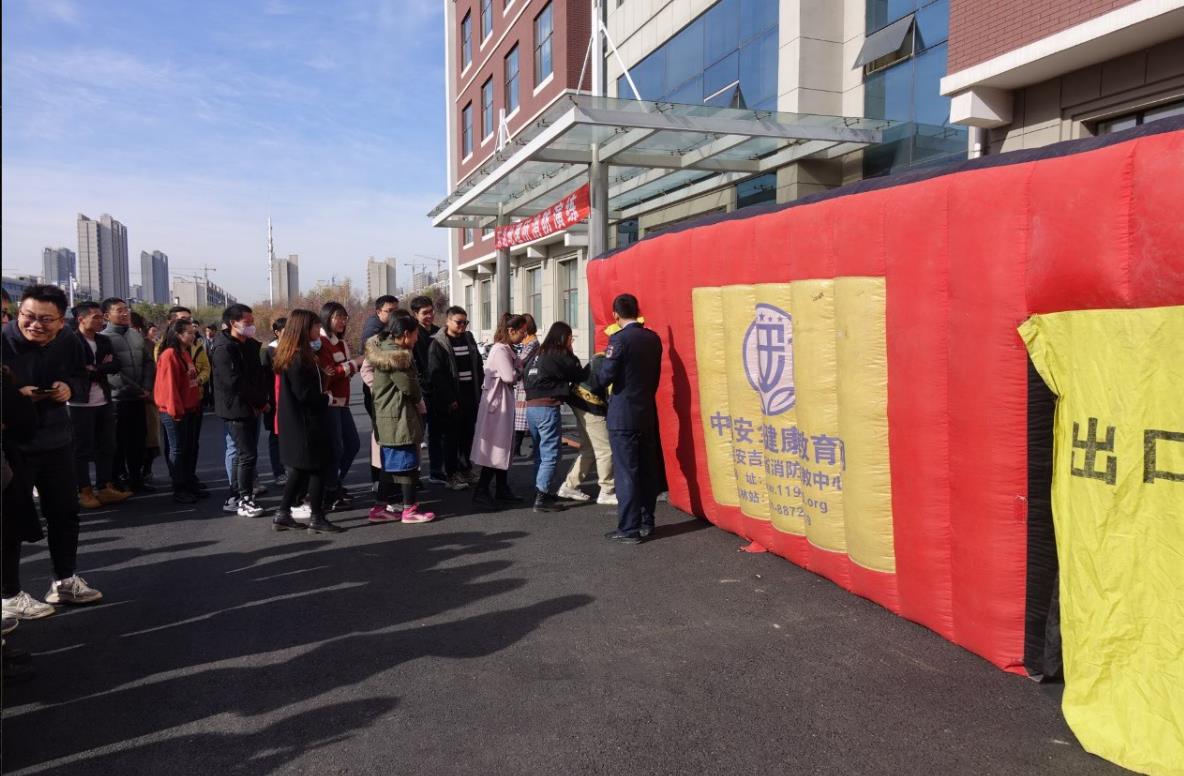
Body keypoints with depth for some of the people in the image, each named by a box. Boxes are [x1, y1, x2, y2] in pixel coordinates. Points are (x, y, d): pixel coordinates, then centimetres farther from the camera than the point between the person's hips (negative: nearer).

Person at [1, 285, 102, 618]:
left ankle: (65, 581, 32)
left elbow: (83, 377, 13)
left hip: (56, 441, 6)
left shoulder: (69, 343, -3)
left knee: (65, 512, 15)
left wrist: (70, 387, -8)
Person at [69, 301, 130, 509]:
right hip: (81, 403, -6)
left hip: (104, 402, 6)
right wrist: (103, 368, -10)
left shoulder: (104, 341, 13)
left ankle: (104, 488, 19)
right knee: (82, 449, 2)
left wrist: (95, 369, -11)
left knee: (106, 446, 10)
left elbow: (115, 366, 3)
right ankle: (84, 491, 9)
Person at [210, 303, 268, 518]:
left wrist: (262, 400, 2)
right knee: (248, 453, -9)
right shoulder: (224, 349, -14)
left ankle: (235, 497, 25)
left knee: (242, 452, 15)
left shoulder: (251, 345, 13)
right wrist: (260, 401, -14)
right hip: (236, 409, -9)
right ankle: (245, 500, -1)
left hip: (251, 408, 9)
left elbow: (258, 375, 17)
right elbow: (234, 381, -20)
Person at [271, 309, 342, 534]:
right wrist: (325, 398, -7)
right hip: (305, 422, -10)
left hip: (298, 422, 10)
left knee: (301, 469, 15)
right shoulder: (299, 358, -19)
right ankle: (316, 519, 6)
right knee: (317, 467, -1)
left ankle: (283, 515, 20)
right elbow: (303, 393, -21)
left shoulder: (299, 354, 11)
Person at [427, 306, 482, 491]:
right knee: (452, 437, 0)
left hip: (471, 396, 6)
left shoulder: (468, 339, 12)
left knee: (468, 434, 13)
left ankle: (465, 469, 26)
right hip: (451, 400, -6)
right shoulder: (438, 344, -8)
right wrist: (449, 399, -16)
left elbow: (478, 366, 18)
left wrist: (478, 390, 8)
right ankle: (451, 475, 7)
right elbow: (436, 374, -14)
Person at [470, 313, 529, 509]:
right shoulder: (500, 350, -17)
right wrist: (521, 369, -6)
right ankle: (481, 491, -3)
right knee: (496, 445, -8)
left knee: (504, 445, 14)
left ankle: (501, 488, 23)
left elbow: (513, 375, 13)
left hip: (504, 401, 10)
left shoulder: (507, 349, 14)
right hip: (496, 401, -10)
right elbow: (509, 377, -24)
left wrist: (519, 368, -5)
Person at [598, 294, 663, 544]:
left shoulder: (619, 339, -14)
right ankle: (646, 522, 23)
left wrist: (602, 362, 5)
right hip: (648, 412, 7)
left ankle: (629, 529, 1)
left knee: (626, 472, -2)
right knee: (647, 469, 13)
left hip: (623, 415, -7)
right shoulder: (653, 338, 6)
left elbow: (606, 377, -15)